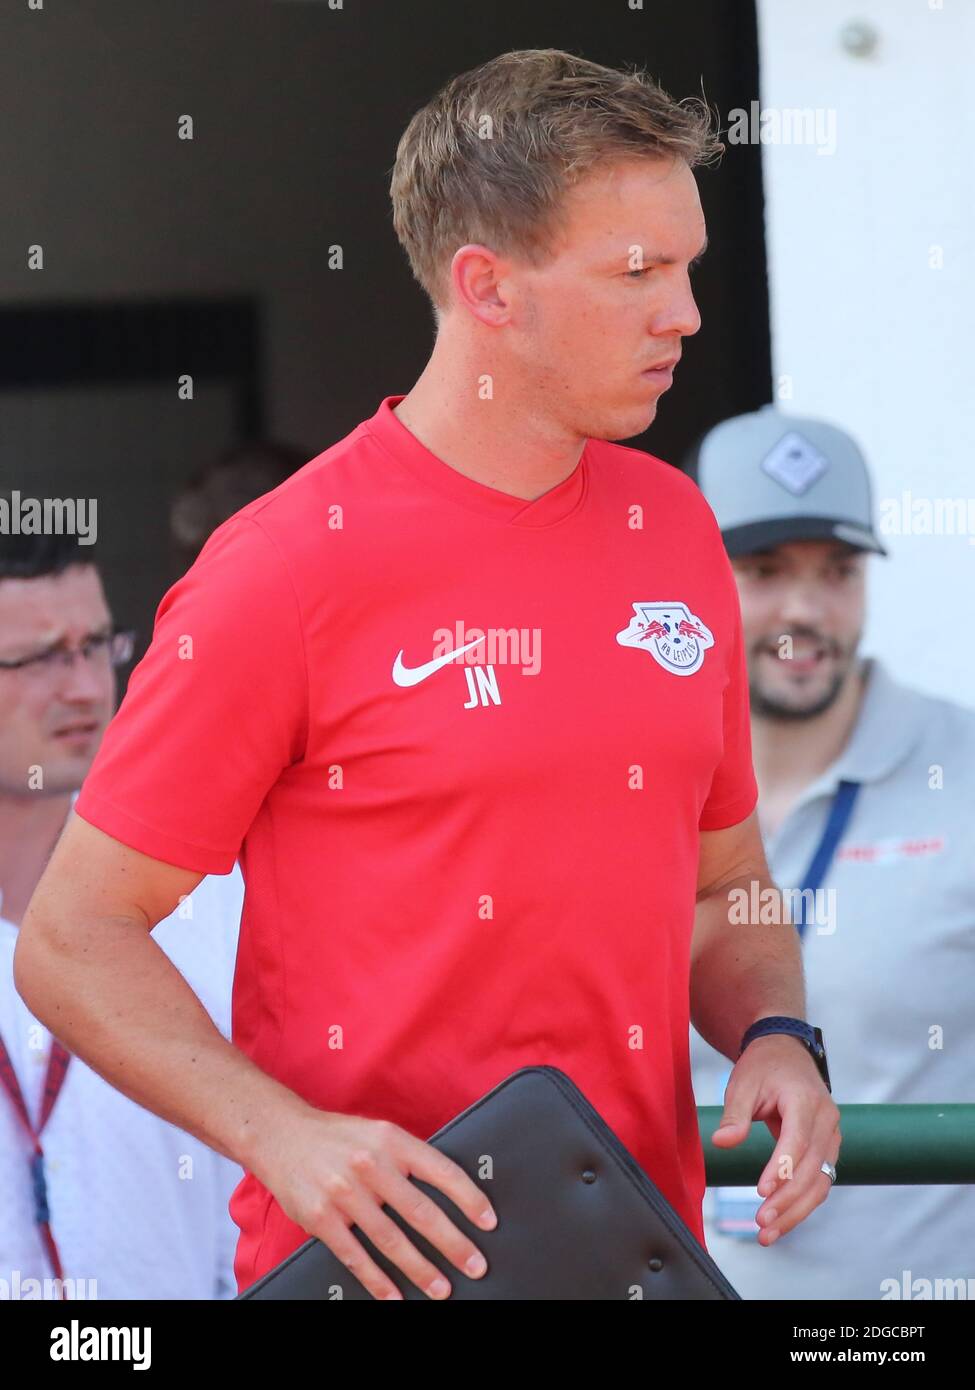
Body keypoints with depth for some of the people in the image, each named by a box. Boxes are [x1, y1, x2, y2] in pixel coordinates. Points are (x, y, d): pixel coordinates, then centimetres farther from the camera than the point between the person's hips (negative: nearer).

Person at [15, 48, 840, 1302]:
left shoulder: (674, 529, 6)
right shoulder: (285, 570, -12)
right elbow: (72, 941, -9)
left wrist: (774, 1042, -3)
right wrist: (284, 1136, -22)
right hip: (377, 1263, -5)